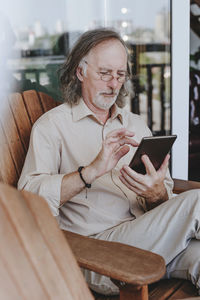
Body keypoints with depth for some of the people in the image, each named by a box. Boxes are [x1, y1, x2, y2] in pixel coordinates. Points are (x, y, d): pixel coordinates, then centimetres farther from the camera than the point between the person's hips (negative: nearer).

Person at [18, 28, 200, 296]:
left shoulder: (136, 125, 21)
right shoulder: (52, 126, 5)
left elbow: (167, 203, 15)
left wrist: (157, 194, -11)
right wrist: (92, 171, -23)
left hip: (151, 240, 5)